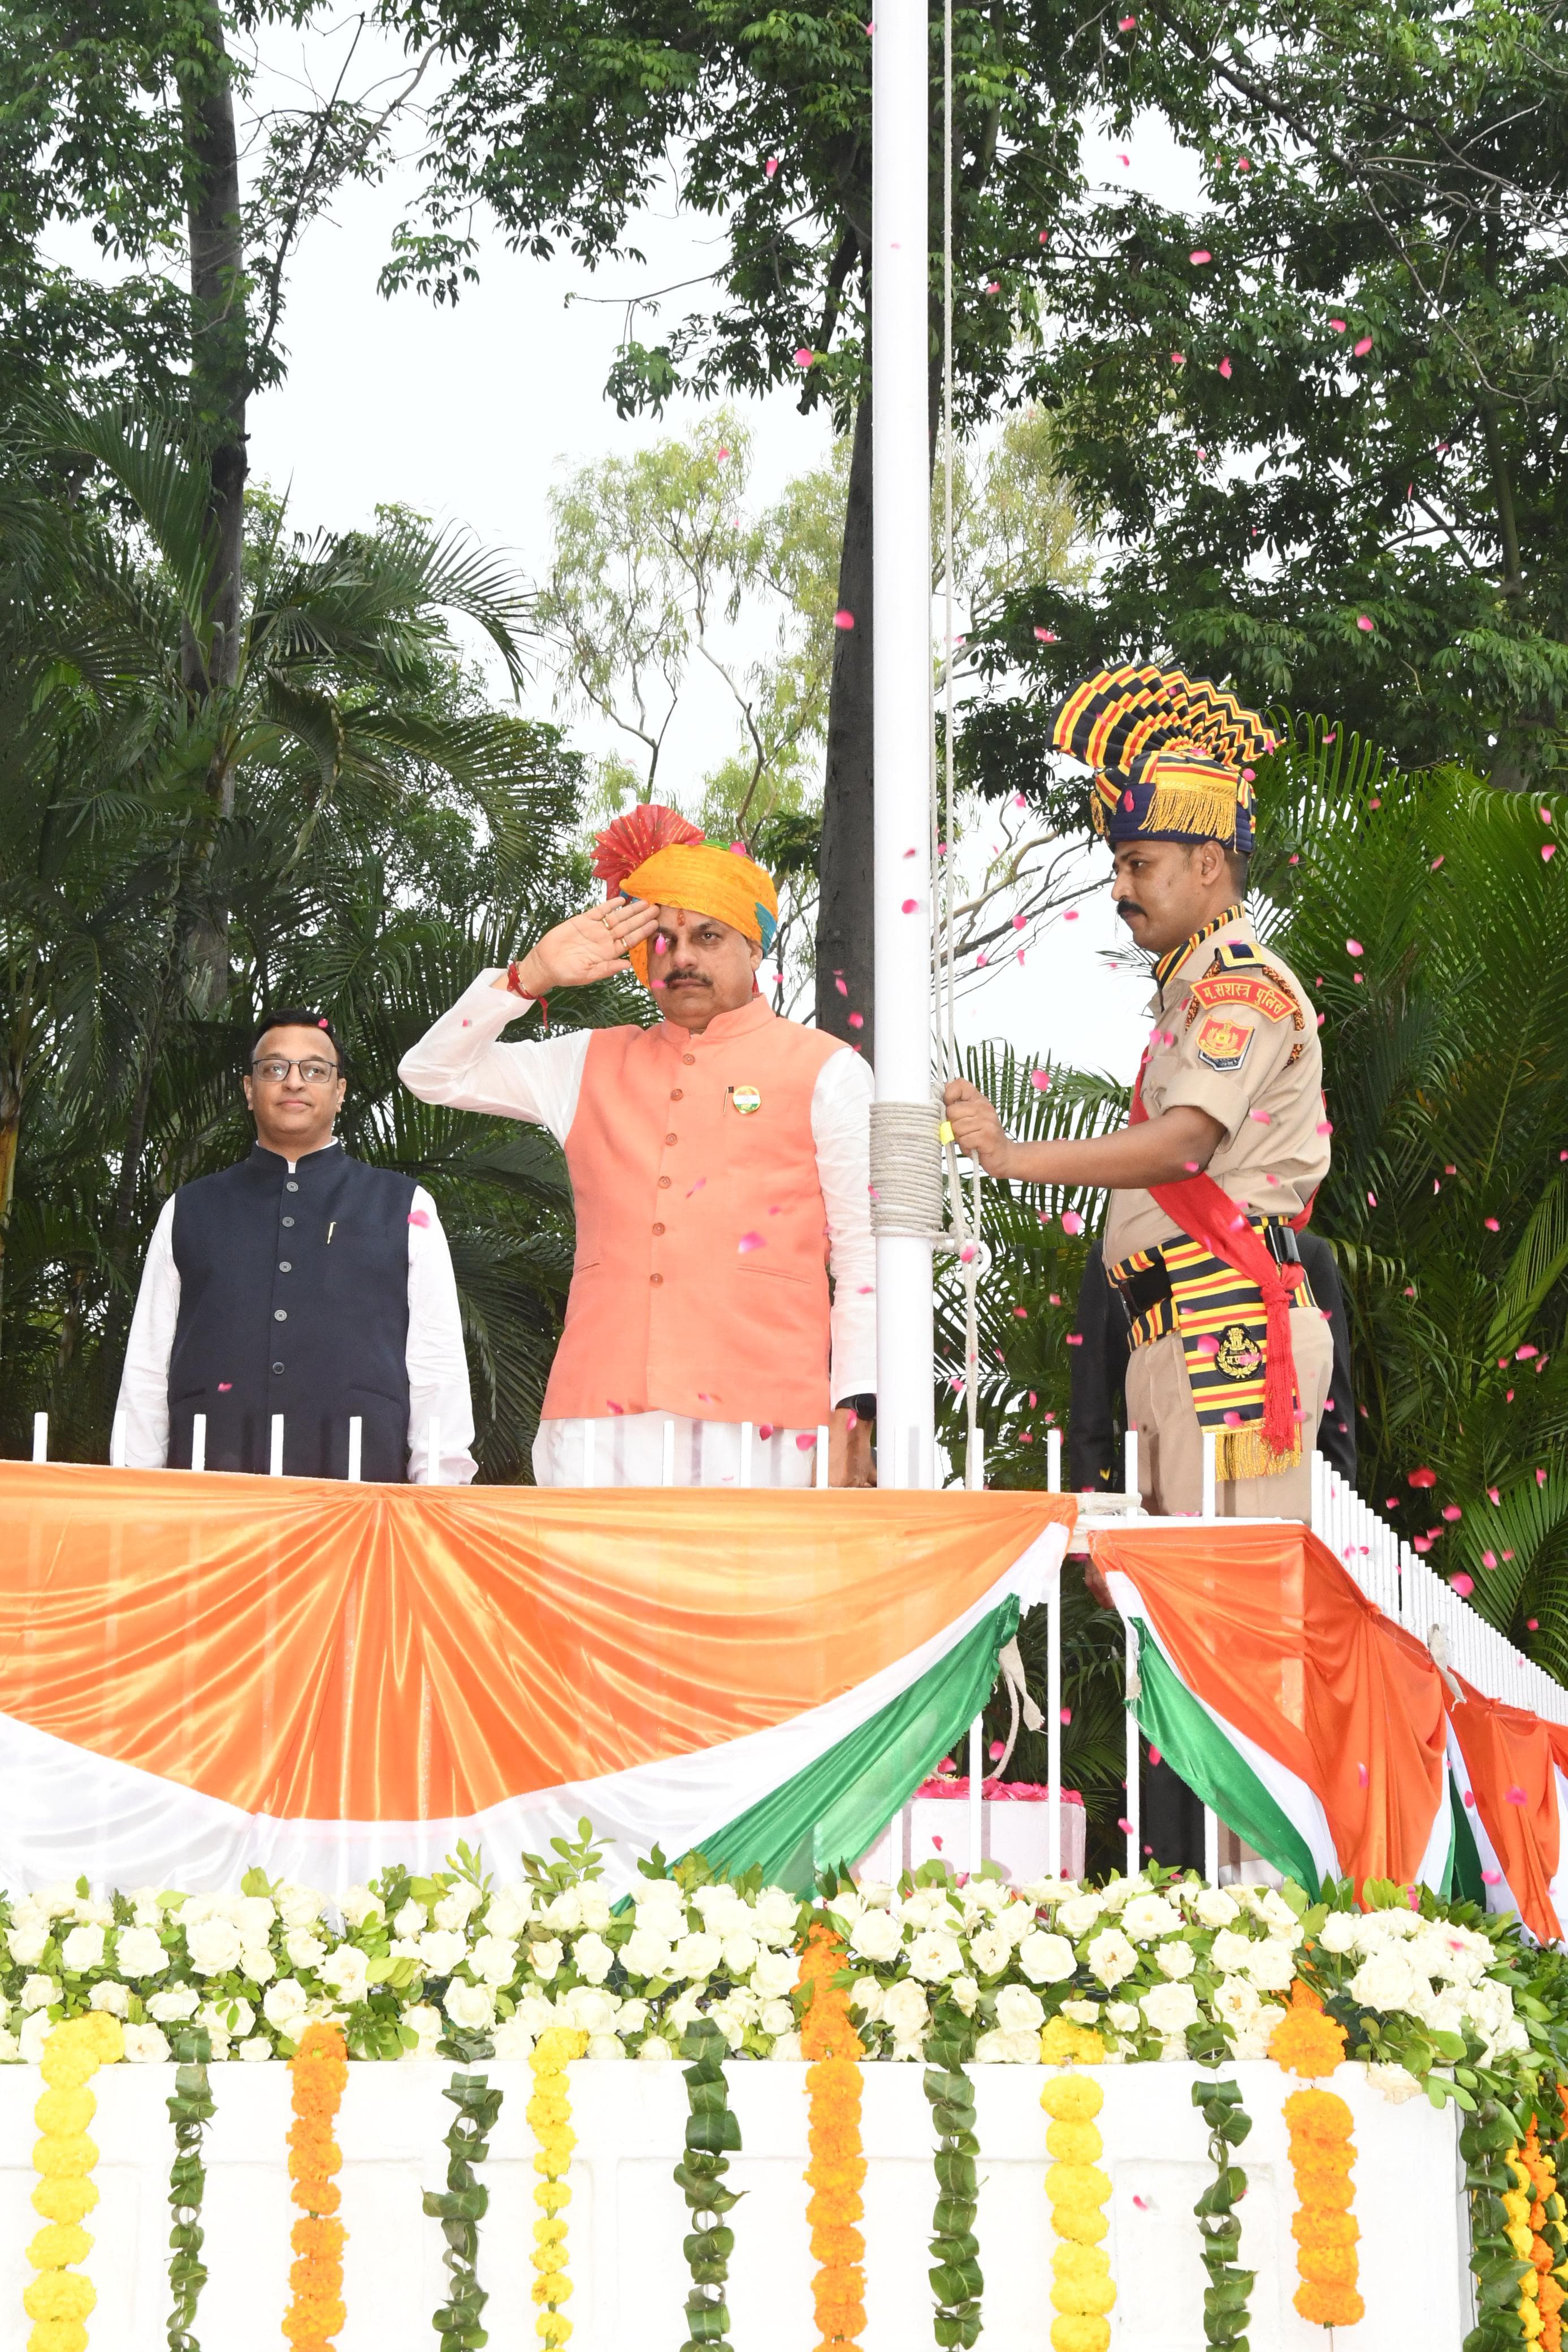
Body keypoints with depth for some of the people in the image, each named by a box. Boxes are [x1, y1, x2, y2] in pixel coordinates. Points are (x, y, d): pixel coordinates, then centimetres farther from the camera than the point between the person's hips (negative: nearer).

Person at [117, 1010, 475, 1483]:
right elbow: (146, 1367, 14)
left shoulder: (402, 1209, 13)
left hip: (358, 1485, -1)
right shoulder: (188, 1213, 17)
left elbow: (438, 1367, 8)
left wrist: (439, 1499, 0)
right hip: (206, 1488, 1)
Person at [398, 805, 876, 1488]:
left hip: (755, 1417, -3)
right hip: (600, 1421, 3)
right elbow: (432, 1072, 21)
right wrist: (533, 976, 8)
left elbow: (864, 1256, 7)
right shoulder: (592, 1066, 22)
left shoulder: (824, 1073, 12)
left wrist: (851, 1414, -3)